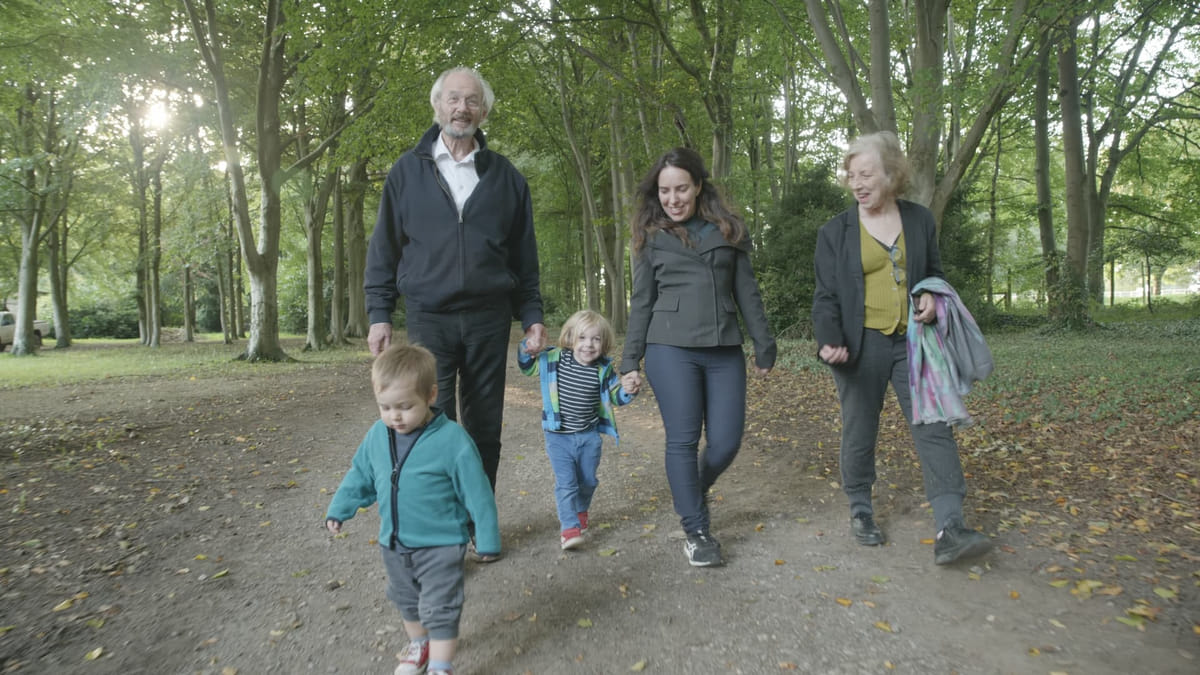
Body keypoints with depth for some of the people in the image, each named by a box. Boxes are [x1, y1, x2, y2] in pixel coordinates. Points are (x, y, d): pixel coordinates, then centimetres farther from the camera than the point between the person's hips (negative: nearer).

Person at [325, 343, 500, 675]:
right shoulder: (377, 435, -6)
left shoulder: (452, 440, -23)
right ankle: (419, 644, 50)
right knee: (406, 601, 26)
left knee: (439, 609, 2)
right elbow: (360, 476, 11)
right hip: (394, 544, 7)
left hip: (440, 545, -6)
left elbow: (476, 492, -17)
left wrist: (487, 538, -13)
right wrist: (339, 509, 11)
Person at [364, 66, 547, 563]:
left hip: (489, 319, 2)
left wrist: (532, 317, 5)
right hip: (429, 318, -1)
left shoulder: (506, 177, 9)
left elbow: (524, 257, 10)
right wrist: (379, 315, 1)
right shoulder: (407, 171, 6)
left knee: (485, 427, 8)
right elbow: (384, 249, 7)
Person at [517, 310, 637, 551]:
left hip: (589, 436, 2)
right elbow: (527, 366, 3)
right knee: (566, 483, -8)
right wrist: (527, 345, -15)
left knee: (588, 480, 17)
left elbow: (617, 396, 4)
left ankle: (581, 510, 45)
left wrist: (627, 390, -18)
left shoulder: (604, 369, -5)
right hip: (558, 436, -2)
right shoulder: (554, 359, -8)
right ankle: (570, 527, -1)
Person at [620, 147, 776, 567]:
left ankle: (692, 494, 30)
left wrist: (764, 346, 9)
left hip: (724, 351, 2)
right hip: (671, 349, -2)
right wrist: (630, 362, 5)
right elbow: (641, 303, 9)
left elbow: (747, 292, 13)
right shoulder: (651, 236, 9)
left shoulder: (728, 230, 11)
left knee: (726, 442, 0)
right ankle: (696, 530, 11)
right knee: (683, 440, -3)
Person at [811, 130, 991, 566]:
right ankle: (860, 513, 28)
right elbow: (826, 296, -2)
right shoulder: (835, 232, 1)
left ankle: (949, 531, -4)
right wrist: (829, 342, -19)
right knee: (859, 434, 8)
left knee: (934, 429, -6)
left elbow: (935, 273, 19)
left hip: (912, 341, 2)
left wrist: (931, 297, -5)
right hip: (861, 346, -2)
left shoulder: (920, 220, 8)